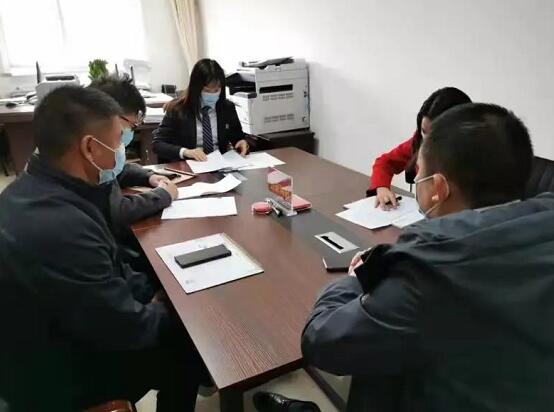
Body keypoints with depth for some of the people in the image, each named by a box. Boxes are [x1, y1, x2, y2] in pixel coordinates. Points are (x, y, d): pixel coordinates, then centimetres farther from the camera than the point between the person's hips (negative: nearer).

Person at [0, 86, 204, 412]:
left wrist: (152, 290, -1)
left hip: (49, 335, 8)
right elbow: (129, 329, -28)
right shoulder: (59, 226, -38)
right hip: (56, 375, -8)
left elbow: (102, 269, 7)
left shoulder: (34, 188, -6)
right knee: (193, 341, 4)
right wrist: (161, 310, -8)